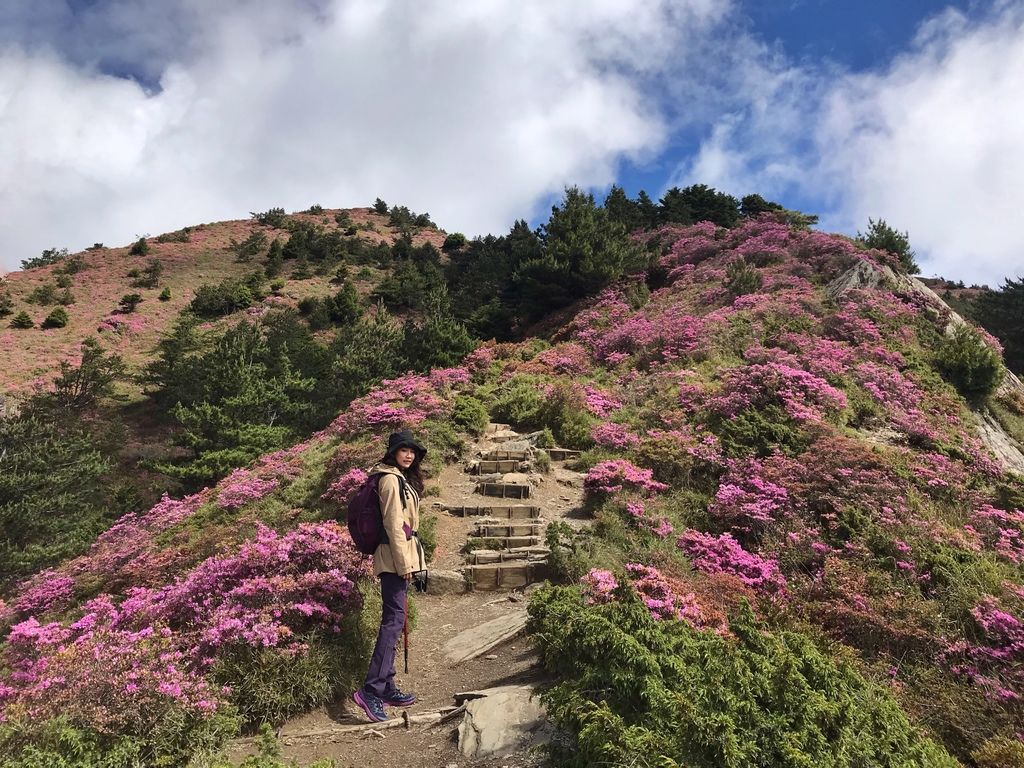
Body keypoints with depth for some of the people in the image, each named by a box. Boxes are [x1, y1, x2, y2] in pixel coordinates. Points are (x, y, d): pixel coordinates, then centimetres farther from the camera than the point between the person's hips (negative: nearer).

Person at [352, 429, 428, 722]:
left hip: (399, 558, 10)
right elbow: (393, 524, -17)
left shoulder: (402, 479, 17)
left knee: (392, 620, 12)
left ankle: (387, 688, 18)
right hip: (395, 557, -10)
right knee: (394, 620, -13)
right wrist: (404, 564, -18)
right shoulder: (391, 479, -12)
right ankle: (371, 690, -14)